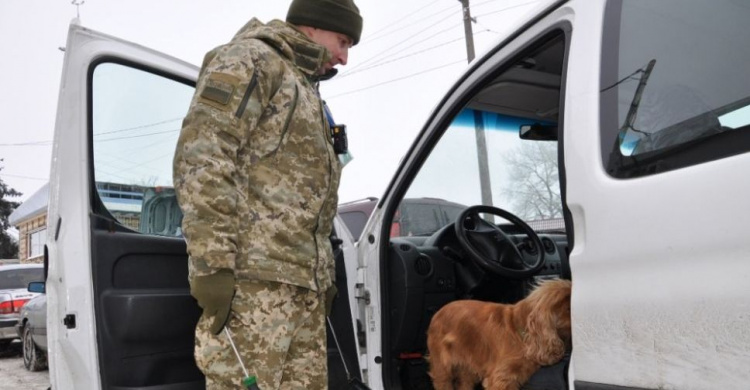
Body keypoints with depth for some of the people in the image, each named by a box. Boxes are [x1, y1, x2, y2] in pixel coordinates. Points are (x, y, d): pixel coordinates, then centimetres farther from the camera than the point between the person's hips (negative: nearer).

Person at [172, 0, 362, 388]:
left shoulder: (304, 89, 28)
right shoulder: (249, 60, 0)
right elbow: (201, 159, -15)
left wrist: (322, 276, 22)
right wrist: (212, 262, -22)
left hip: (303, 283, 9)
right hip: (252, 275, -9)